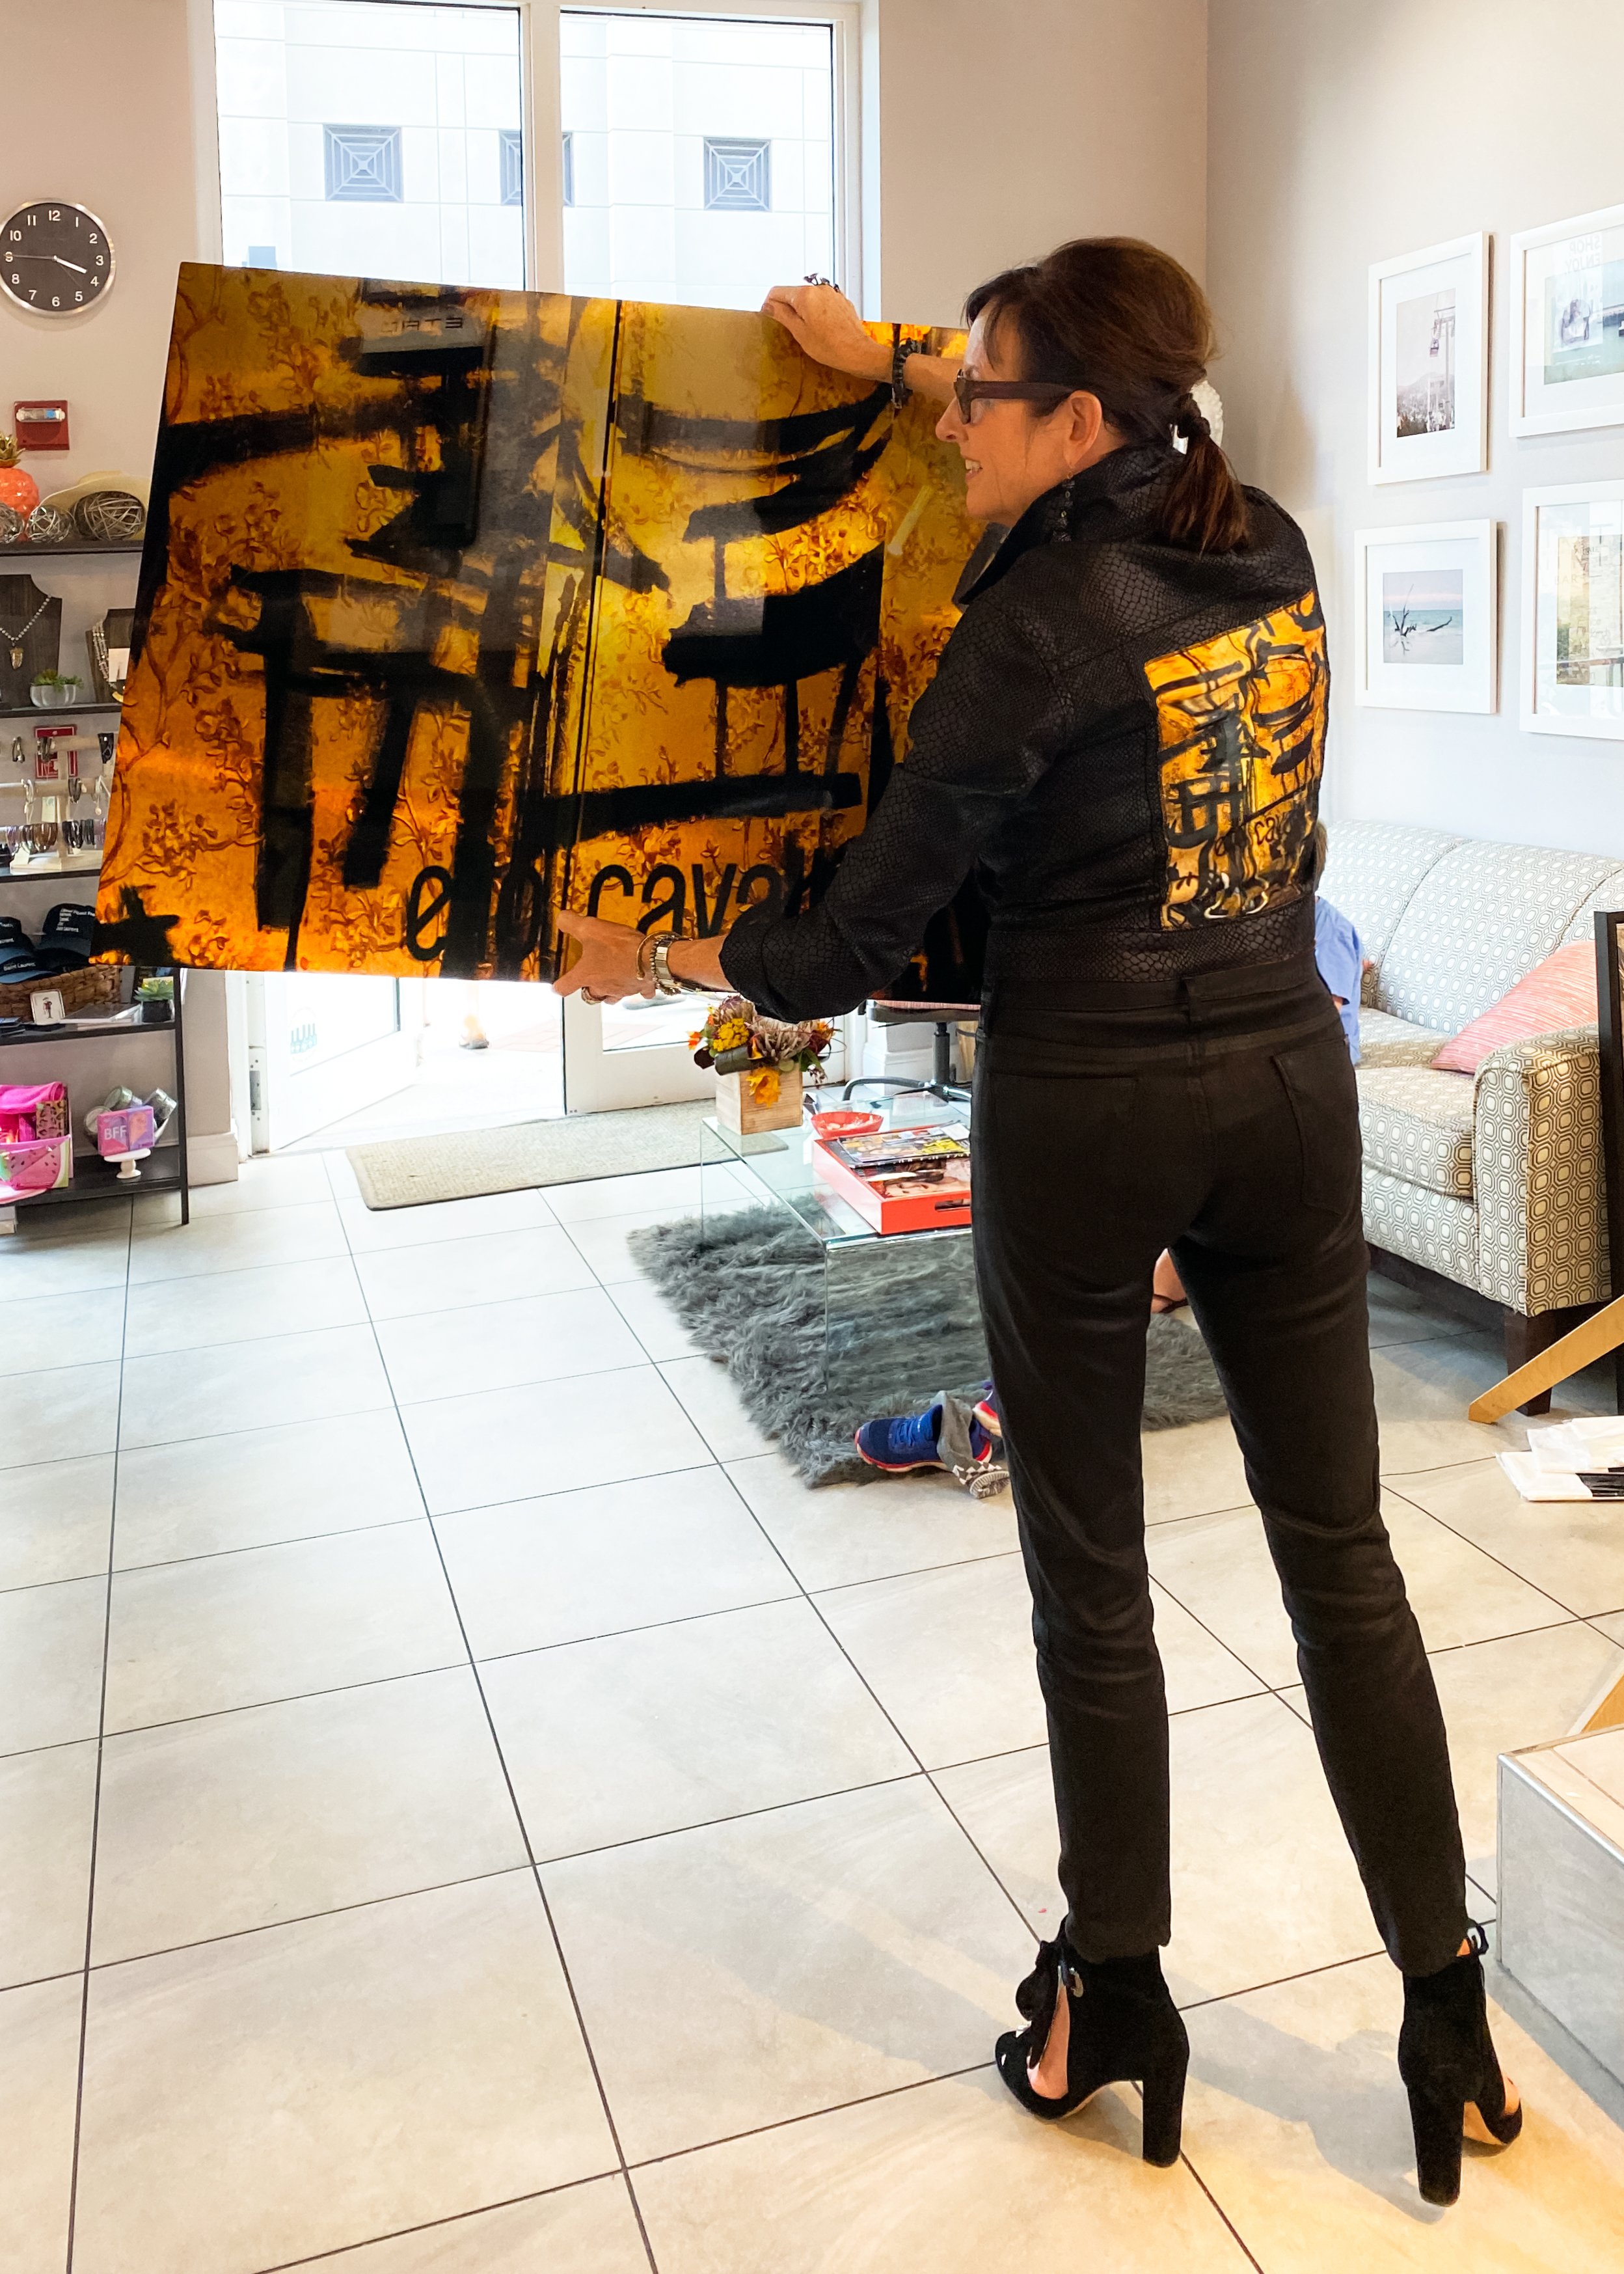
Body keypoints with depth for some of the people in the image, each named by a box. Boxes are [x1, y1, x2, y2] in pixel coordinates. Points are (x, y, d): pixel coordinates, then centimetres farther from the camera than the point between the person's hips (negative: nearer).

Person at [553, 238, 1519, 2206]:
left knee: (1091, 1576, 10)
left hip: (1081, 1116, -6)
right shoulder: (1271, 550, 5)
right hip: (1285, 1089, 6)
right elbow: (1107, 475, 28)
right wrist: (885, 364, 33)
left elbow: (858, 946, -12)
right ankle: (1446, 2004, 23)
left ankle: (1113, 1996, 27)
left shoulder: (1033, 629, -15)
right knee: (1339, 1549, 12)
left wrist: (653, 961, 4)